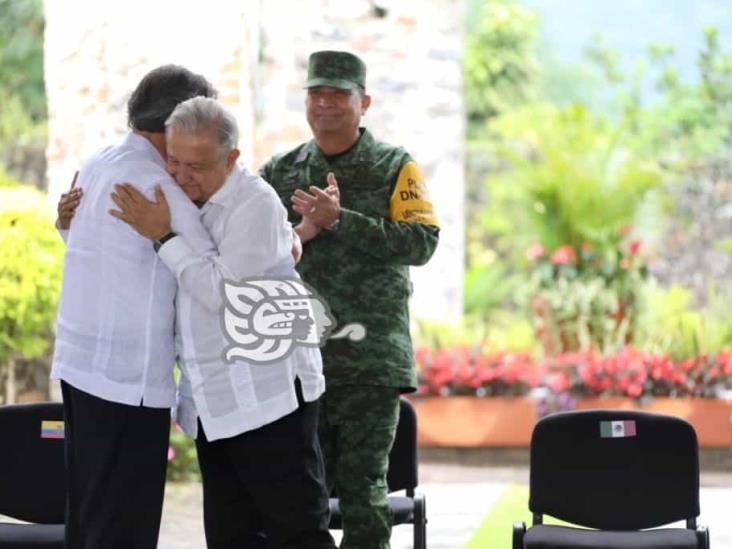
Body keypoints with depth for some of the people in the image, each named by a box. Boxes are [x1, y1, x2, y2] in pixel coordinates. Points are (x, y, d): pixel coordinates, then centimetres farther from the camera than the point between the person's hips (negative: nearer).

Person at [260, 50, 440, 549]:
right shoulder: (279, 173, 12)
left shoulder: (395, 168, 3)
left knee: (363, 491, -2)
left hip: (368, 360, -3)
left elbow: (421, 242, -10)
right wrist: (306, 229, -12)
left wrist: (339, 220, -18)